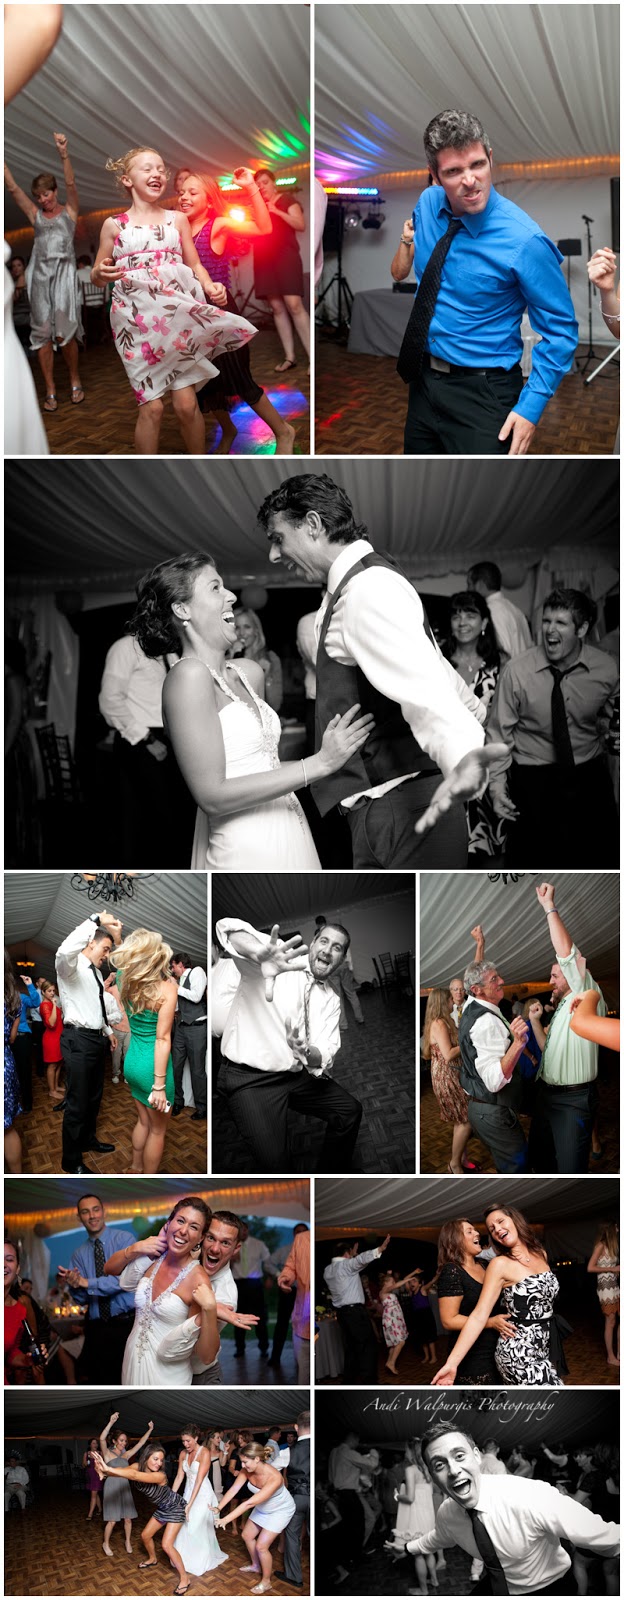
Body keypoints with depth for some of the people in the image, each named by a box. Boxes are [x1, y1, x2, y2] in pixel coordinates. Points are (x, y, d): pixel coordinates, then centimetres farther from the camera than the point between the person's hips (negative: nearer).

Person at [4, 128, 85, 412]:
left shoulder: (69, 211, 7)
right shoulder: (35, 214, 13)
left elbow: (70, 184, -8)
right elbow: (12, 188, 6)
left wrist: (64, 154, -22)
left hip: (64, 271, -3)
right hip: (40, 273, 3)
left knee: (64, 331, -11)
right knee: (43, 333, 1)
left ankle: (75, 380, 9)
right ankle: (50, 391, 5)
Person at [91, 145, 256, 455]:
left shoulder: (177, 219, 11)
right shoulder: (114, 225, 7)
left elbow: (195, 265, 13)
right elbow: (97, 277, 11)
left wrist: (210, 286, -8)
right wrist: (100, 274, -14)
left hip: (179, 317, 1)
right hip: (137, 323, -1)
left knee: (186, 402, -5)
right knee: (151, 406, -7)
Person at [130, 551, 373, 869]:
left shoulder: (249, 673, 11)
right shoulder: (188, 675, -13)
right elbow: (212, 796, -18)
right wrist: (319, 763, -17)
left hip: (286, 839, 8)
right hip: (246, 851, -8)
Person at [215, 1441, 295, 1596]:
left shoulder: (274, 1478, -43)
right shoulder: (247, 1470, -22)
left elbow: (250, 1503, -45)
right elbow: (233, 1490, -22)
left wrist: (227, 1519, -45)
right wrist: (218, 1508, -34)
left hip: (280, 1510, -7)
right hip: (262, 1507, 7)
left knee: (261, 1546, -7)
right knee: (247, 1535, 16)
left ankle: (266, 1582, 14)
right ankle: (256, 1565, 42)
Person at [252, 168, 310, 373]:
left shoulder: (287, 199, 3)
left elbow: (301, 225, -9)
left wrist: (276, 211, -16)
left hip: (285, 255, -5)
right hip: (264, 259, 6)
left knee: (294, 304, -17)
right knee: (277, 307, 0)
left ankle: (312, 357, -19)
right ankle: (289, 357, 0)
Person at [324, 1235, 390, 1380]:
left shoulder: (328, 1270, 12)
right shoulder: (346, 1265, -12)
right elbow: (362, 1259, -31)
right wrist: (381, 1248, -42)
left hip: (341, 1312, 8)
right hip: (355, 1311, -8)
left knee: (351, 1347, 13)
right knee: (368, 1344, -4)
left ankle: (349, 1380, 12)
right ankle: (367, 1380, -9)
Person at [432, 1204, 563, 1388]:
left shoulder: (541, 1254, 8)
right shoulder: (500, 1264, -9)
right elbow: (479, 1315, -14)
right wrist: (452, 1363, -21)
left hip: (542, 1352, 6)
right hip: (519, 1355, -6)